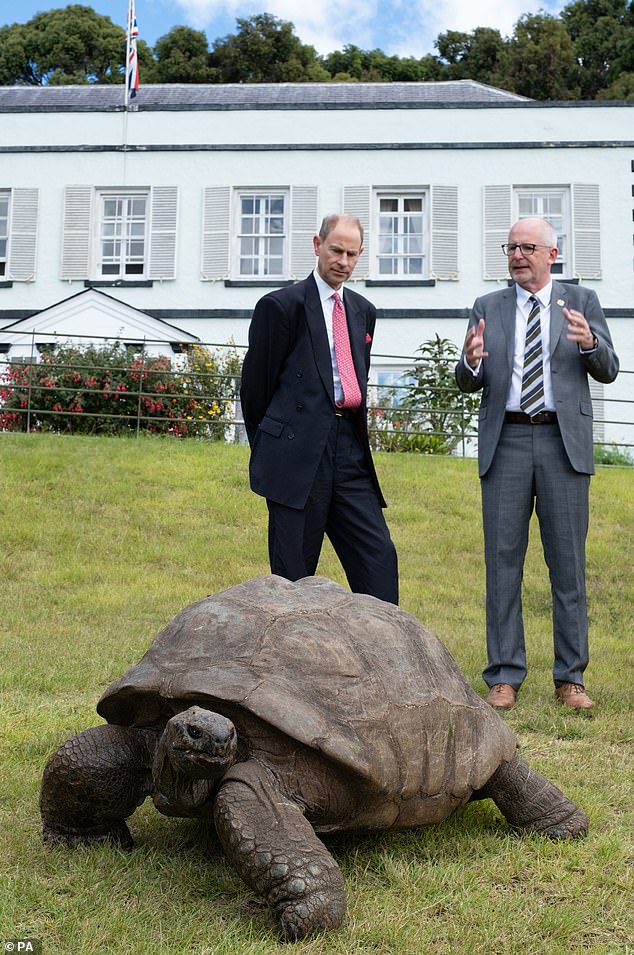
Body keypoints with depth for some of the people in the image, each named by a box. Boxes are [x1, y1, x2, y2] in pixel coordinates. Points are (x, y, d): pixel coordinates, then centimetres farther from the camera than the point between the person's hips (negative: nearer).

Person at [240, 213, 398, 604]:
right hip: (299, 456, -5)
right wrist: (267, 452, 7)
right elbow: (255, 385, 2)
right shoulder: (281, 305, -1)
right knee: (293, 571, -1)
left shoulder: (364, 312, 18)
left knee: (379, 557, -1)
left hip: (349, 454, 6)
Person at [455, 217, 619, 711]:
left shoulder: (582, 301, 9)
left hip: (564, 441, -1)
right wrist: (470, 361, -15)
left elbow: (608, 370, 3)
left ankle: (571, 677, 12)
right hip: (506, 441, 1)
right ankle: (505, 676, 10)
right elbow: (469, 383, 8)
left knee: (568, 561, 3)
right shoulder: (487, 308, 12)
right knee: (503, 559, 2)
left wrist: (589, 342, -18)